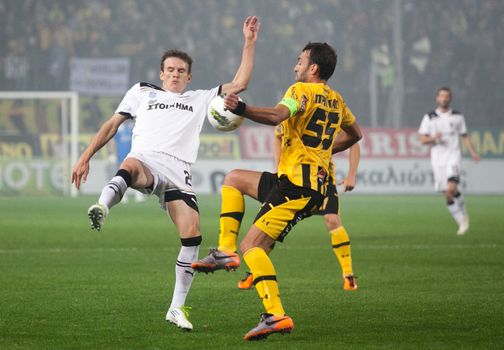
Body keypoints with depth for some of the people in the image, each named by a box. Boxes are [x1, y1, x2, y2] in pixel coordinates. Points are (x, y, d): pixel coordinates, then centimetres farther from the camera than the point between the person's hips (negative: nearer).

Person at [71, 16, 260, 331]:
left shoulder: (201, 99, 28)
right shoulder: (142, 92, 27)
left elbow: (240, 84, 22)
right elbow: (112, 125, 26)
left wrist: (249, 43, 19)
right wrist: (86, 157, 17)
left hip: (177, 172, 2)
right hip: (145, 160, -2)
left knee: (192, 234, -14)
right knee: (129, 166, -41)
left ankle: (177, 307, -3)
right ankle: (102, 208, -70)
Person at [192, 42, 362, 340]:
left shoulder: (303, 90, -8)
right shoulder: (335, 100, 18)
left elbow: (277, 115, -29)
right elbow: (354, 134, 34)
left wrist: (242, 109, -42)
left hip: (297, 184, -9)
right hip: (317, 183, 9)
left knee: (252, 245, -14)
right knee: (235, 179, 21)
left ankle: (276, 315, -26)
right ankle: (226, 251, 9)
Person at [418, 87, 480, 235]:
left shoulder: (458, 116, 8)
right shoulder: (429, 118, 6)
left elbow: (464, 136, 15)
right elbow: (423, 139, 3)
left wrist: (472, 152, 2)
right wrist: (434, 138, -18)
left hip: (453, 156, -1)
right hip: (437, 159, 1)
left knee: (451, 188, -22)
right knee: (447, 195, 1)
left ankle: (463, 213, 2)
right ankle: (462, 222, 12)